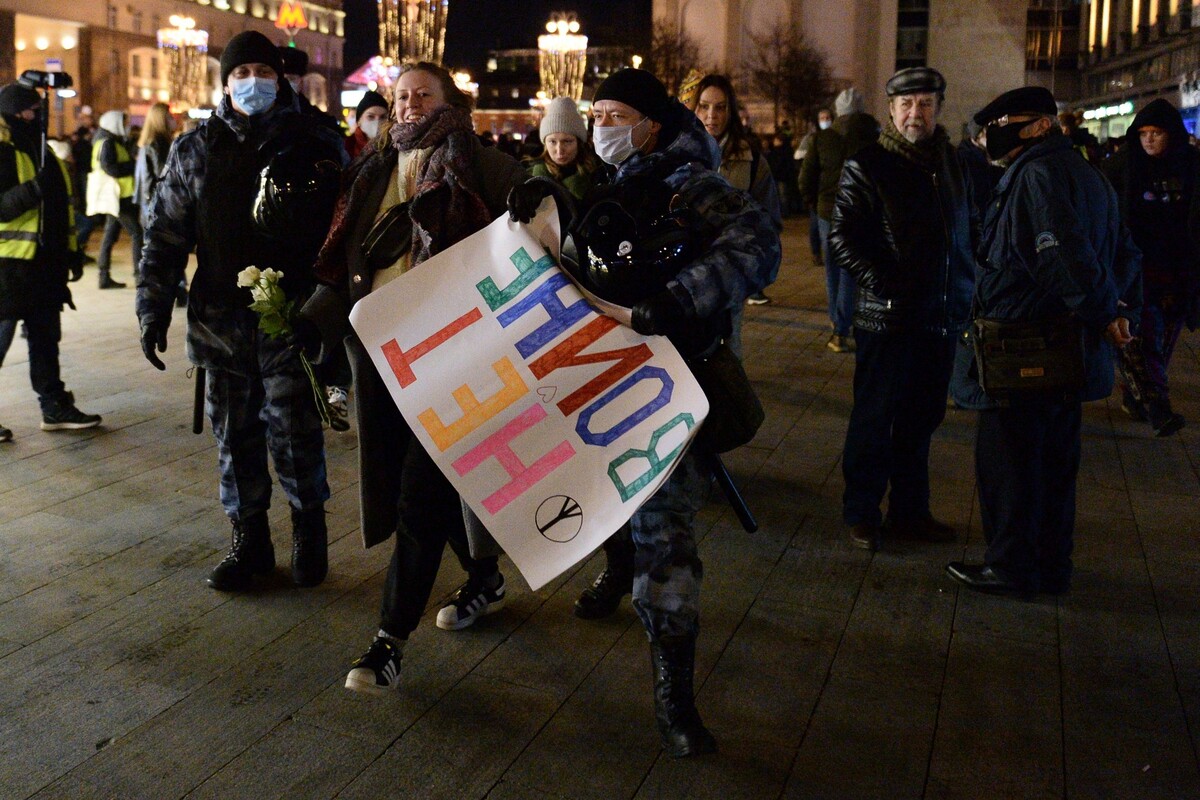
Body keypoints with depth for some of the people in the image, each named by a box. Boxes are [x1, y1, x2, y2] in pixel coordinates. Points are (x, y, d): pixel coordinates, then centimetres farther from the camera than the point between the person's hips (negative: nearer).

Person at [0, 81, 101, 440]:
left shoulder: (42, 151, 15)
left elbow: (61, 205, 22)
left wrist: (71, 250, 20)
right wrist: (34, 189, -31)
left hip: (45, 263, 8)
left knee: (46, 337, 14)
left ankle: (55, 406, 22)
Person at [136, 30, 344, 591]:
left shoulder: (314, 144, 2)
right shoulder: (194, 151, 10)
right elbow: (166, 235, 11)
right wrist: (154, 309, 5)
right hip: (221, 317, 3)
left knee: (294, 430, -3)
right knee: (234, 435, 10)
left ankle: (308, 529, 20)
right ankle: (249, 539, 24)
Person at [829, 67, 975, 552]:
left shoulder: (951, 162, 13)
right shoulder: (867, 165, -5)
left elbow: (967, 230, 23)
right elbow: (842, 237, -11)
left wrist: (967, 287, 12)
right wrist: (881, 284, -18)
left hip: (942, 318, 6)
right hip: (887, 318, -6)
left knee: (920, 421, 14)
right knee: (874, 421, 3)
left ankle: (909, 512, 25)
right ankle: (861, 515, 15)